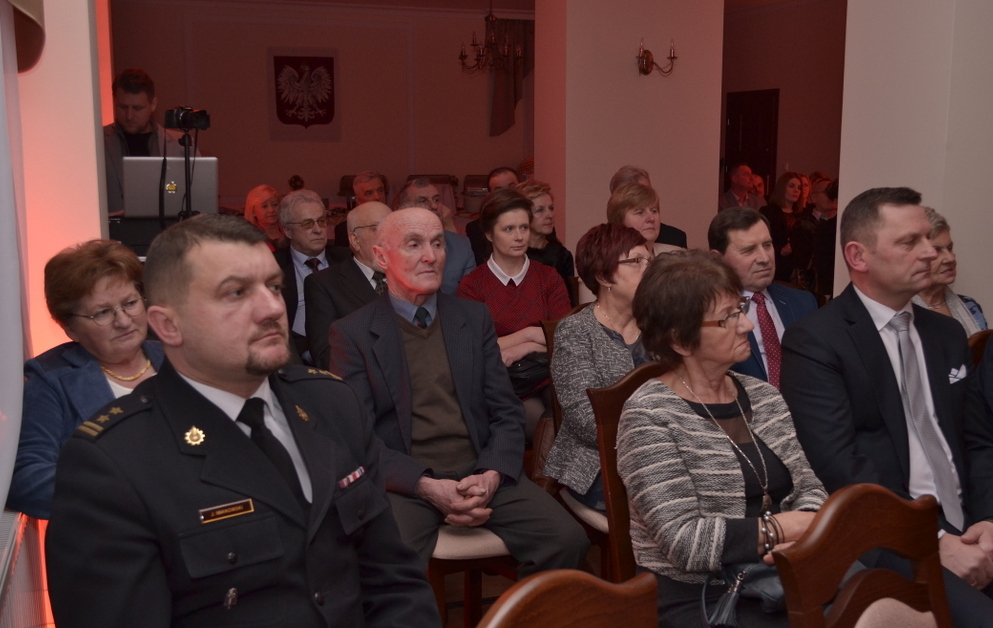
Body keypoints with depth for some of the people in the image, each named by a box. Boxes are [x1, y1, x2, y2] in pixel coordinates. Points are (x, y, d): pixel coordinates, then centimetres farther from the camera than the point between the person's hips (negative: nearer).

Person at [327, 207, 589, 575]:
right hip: (404, 484, -3)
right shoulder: (350, 333, 2)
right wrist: (428, 487, -17)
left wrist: (491, 476, -10)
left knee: (567, 540, -19)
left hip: (480, 475, 4)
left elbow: (507, 413, 9)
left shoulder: (475, 318, 13)